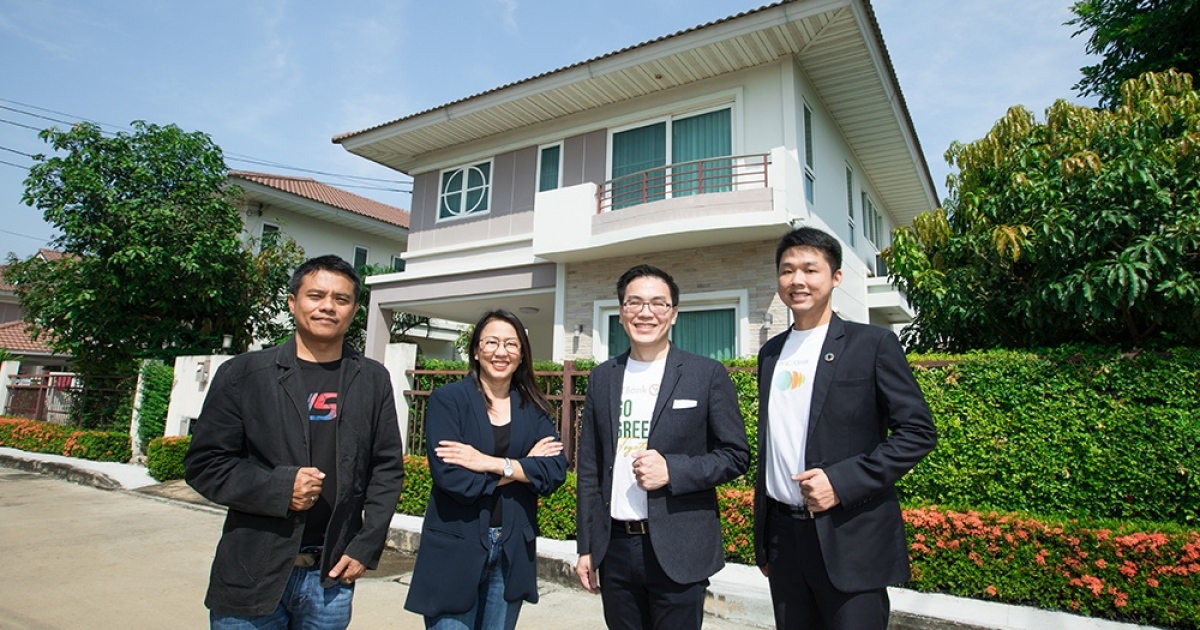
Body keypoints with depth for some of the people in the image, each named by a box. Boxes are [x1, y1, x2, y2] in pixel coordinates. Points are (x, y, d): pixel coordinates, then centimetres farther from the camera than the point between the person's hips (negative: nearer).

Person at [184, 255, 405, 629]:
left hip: (332, 576, 2)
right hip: (253, 575, -1)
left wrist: (366, 548, -2)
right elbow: (204, 464, -2)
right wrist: (278, 488, -16)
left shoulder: (373, 381, 3)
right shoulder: (244, 373, -1)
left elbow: (387, 469, 4)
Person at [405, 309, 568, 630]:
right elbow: (450, 476, -18)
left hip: (513, 551, 4)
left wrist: (491, 463, -17)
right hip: (455, 550, -3)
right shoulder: (447, 399, -6)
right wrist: (521, 467, -10)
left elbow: (555, 470, -8)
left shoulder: (534, 407, 5)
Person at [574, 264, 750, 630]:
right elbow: (589, 467, 8)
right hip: (614, 548, 3)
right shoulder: (602, 378, 6)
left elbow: (736, 455, -3)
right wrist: (586, 547, 7)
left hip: (677, 551, -3)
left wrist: (672, 470, -18)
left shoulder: (707, 374, -4)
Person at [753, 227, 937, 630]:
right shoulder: (770, 353, 10)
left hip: (850, 539, -5)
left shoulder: (872, 344, -4)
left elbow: (919, 431, -8)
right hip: (782, 536, 5)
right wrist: (761, 536, 15)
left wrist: (842, 481, -18)